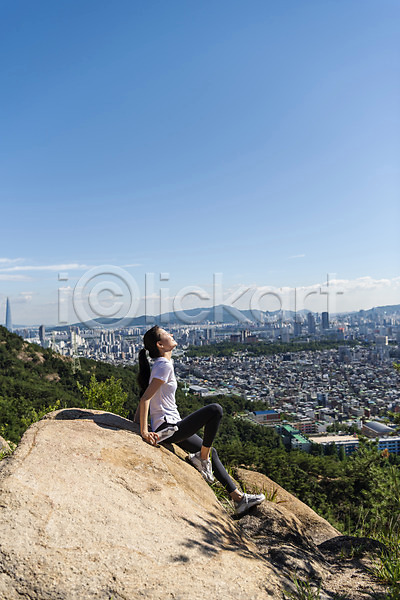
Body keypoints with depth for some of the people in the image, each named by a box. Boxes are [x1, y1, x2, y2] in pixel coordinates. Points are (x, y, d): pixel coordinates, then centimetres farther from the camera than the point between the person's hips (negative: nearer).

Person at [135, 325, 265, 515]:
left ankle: (238, 498, 25)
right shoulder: (164, 365, -17)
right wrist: (144, 431, -24)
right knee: (215, 409, -18)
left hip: (171, 427, 10)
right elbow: (145, 398, -23)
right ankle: (202, 458, -1)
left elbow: (144, 397, 15)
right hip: (168, 428, -10)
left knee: (211, 452, 16)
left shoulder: (162, 364, 12)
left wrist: (138, 423, 15)